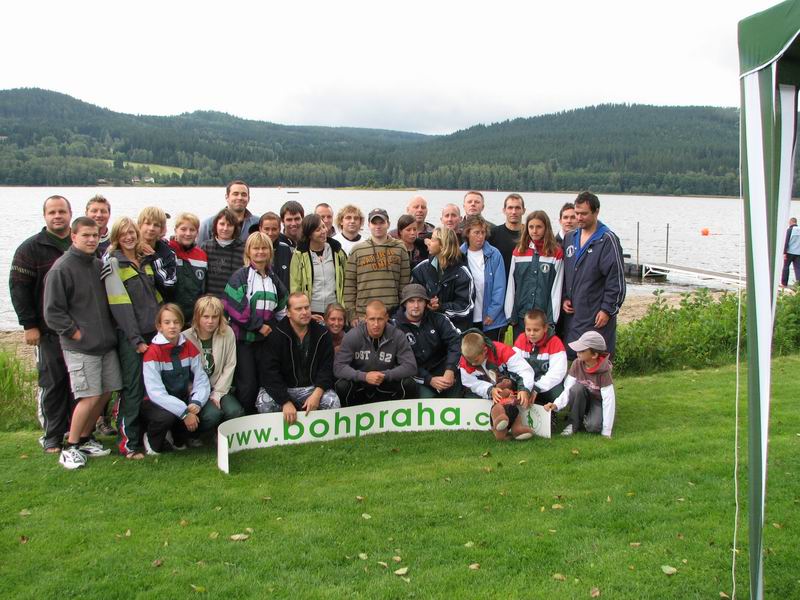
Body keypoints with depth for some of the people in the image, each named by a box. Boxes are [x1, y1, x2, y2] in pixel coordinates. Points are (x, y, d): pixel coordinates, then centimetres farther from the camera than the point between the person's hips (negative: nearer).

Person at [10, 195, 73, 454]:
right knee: (53, 382, 0)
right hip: (49, 330, -3)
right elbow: (19, 288, -4)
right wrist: (29, 325, -10)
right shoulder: (31, 248, -1)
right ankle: (53, 436, 11)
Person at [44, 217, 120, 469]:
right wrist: (76, 333, -12)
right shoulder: (62, 268, -10)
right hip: (80, 347, -7)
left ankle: (85, 438, 26)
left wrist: (109, 331, 11)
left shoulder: (99, 265, 11)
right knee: (90, 396, -10)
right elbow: (52, 311, -11)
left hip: (106, 343, 7)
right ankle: (70, 447, 7)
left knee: (105, 393, 9)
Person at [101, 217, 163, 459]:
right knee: (133, 388, -5)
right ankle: (128, 442, 2)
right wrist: (136, 339, -16)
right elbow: (119, 305, -11)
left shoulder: (146, 260, 15)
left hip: (153, 332, 6)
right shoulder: (113, 262, -4)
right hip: (129, 336, -5)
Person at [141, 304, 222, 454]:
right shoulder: (153, 352, -16)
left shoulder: (189, 347, -1)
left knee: (213, 415, -20)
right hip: (158, 403, -4)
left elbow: (201, 379, -6)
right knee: (166, 416, -37)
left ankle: (177, 437, 7)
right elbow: (156, 392, -23)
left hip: (184, 399, 4)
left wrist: (197, 402, -27)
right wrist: (184, 412, -29)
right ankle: (152, 441, -1)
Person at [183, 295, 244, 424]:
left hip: (219, 388, 2)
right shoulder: (186, 337, -9)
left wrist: (218, 394, -7)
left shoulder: (227, 333, -4)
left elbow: (229, 366, -2)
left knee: (235, 412, -24)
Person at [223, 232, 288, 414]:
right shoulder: (240, 276, -4)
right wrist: (258, 325, -12)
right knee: (247, 384, -4)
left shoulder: (273, 279, 13)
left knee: (263, 382, 7)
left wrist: (272, 326, 5)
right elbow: (235, 306, -13)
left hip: (265, 337, 5)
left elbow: (281, 307, 20)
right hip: (243, 337, -5)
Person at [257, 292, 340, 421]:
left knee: (333, 402, -26)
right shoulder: (277, 335, -10)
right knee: (264, 402, -30)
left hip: (313, 387, 2)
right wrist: (286, 402, -29)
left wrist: (317, 393, -23)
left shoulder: (322, 334, -1)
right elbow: (270, 372, -16)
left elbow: (326, 367, -4)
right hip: (282, 388, -1)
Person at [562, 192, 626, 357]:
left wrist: (608, 309, -13)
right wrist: (564, 298, 7)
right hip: (572, 314, 6)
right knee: (572, 358, 10)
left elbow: (616, 279, -11)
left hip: (597, 318, -6)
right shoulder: (570, 238, 12)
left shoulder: (607, 240, -9)